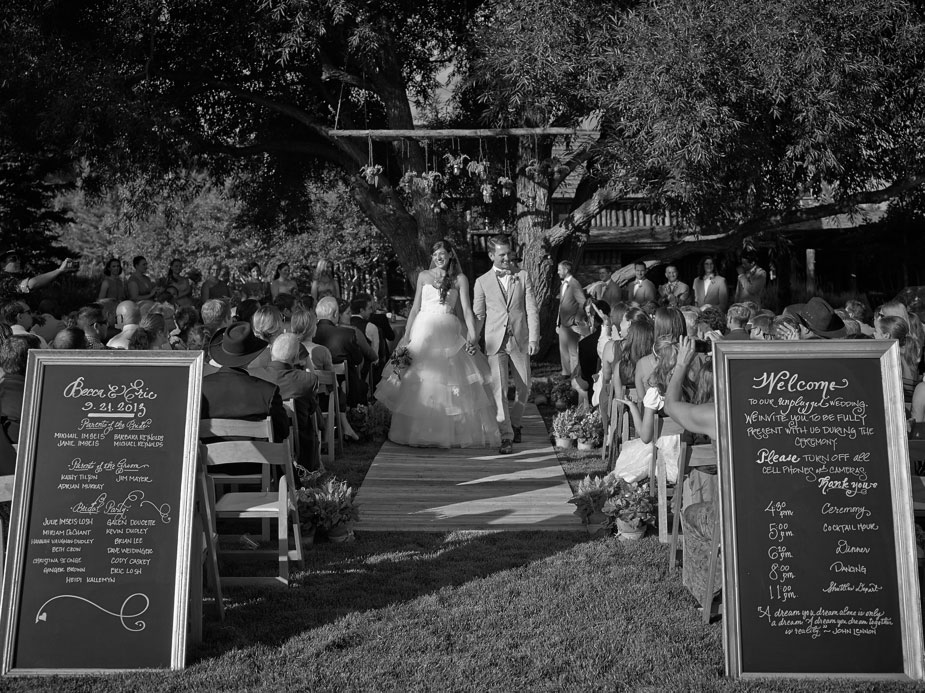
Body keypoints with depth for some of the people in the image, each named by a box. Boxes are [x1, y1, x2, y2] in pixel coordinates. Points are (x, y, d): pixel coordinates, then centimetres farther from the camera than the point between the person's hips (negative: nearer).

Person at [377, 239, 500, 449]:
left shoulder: (460, 279, 5)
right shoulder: (424, 276, 10)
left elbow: (466, 309, -1)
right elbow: (415, 307, 10)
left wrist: (472, 334, -14)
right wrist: (407, 334, 5)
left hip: (449, 334, -1)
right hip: (424, 331, 2)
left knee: (452, 381, -1)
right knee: (421, 383, 2)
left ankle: (453, 432, 10)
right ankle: (419, 432, 13)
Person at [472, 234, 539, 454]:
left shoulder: (523, 277, 8)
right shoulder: (482, 282, 6)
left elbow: (532, 310, 3)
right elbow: (478, 315, 8)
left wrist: (534, 338, -6)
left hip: (520, 341, 2)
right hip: (495, 343, -1)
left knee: (523, 388, 8)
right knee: (499, 389, -11)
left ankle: (515, 423, 33)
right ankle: (506, 436, -5)